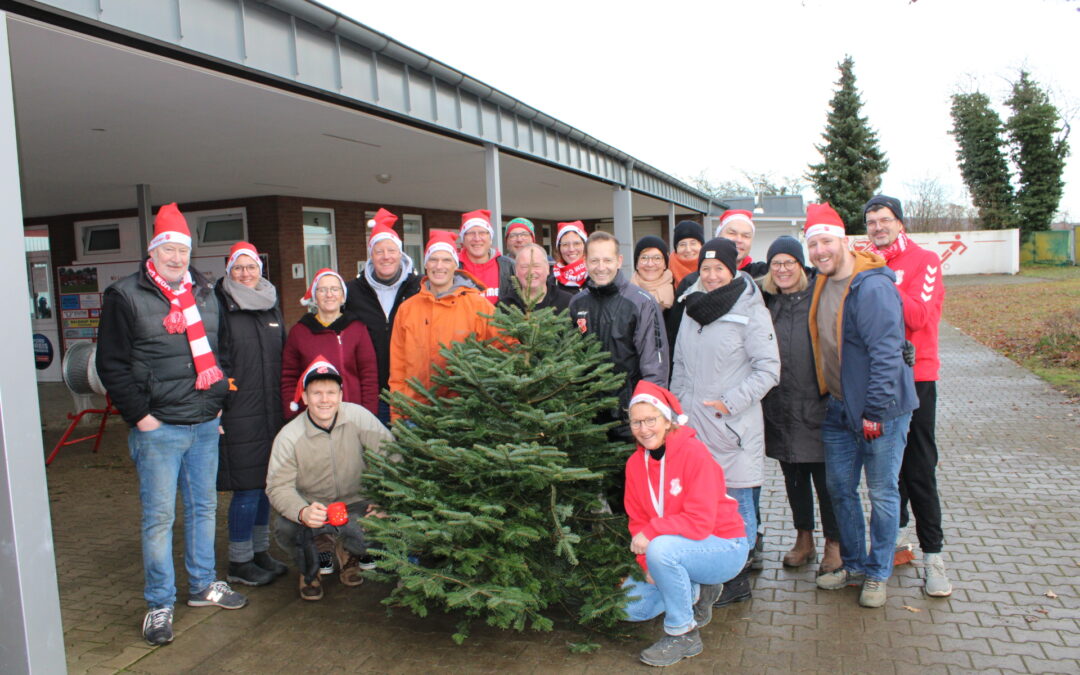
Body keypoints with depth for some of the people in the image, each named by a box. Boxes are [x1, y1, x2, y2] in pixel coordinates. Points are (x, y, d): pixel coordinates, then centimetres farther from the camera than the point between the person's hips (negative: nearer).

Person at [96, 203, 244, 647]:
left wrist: (218, 402, 11)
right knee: (159, 516, 1)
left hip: (205, 425, 5)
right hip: (158, 427, -5)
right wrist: (139, 414, -11)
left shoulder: (205, 295, 12)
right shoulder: (125, 296, -5)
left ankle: (202, 585, 30)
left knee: (204, 507, 15)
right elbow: (112, 364, -7)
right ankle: (159, 604, 15)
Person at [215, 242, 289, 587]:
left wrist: (285, 402, 16)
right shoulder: (220, 309, -6)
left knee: (265, 484, 13)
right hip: (237, 414, -6)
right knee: (246, 489, -2)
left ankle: (260, 552, 27)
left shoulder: (272, 307, 14)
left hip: (271, 412, 6)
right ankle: (239, 562, 13)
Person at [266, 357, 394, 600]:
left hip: (354, 506, 1)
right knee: (286, 531, -31)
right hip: (310, 507, 0)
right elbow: (278, 487, -17)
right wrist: (302, 513, -38)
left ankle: (348, 553, 15)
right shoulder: (289, 436, -13)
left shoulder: (358, 417, -13)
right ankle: (309, 570, 8)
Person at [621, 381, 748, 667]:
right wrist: (647, 566, -11)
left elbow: (700, 521, -27)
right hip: (679, 550, 7)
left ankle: (683, 634, -13)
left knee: (662, 548, -35)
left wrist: (652, 532, -28)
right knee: (632, 607, 1)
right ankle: (697, 592, 22)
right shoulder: (635, 463, -3)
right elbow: (638, 520, 1)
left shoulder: (694, 453, -22)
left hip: (724, 547, -7)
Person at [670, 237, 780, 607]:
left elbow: (769, 368, -10)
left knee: (737, 499, 2)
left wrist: (730, 402, -14)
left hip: (733, 424, -5)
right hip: (692, 422, 6)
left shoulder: (750, 311, -7)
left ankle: (738, 577, 17)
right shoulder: (693, 309, 13)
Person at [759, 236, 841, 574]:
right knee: (793, 476, 14)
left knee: (825, 475, 4)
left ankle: (834, 543, 20)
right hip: (779, 406, 4)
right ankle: (804, 539, 28)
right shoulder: (766, 302, 7)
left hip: (816, 403, -4)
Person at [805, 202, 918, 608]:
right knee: (840, 489, 15)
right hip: (838, 409, 8)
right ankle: (853, 565, 32)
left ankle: (877, 573, 23)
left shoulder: (872, 287, -19)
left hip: (881, 410, -7)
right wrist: (827, 397, 14)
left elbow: (886, 353, -22)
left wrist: (875, 411, -21)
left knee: (882, 493, 7)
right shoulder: (820, 286, 7)